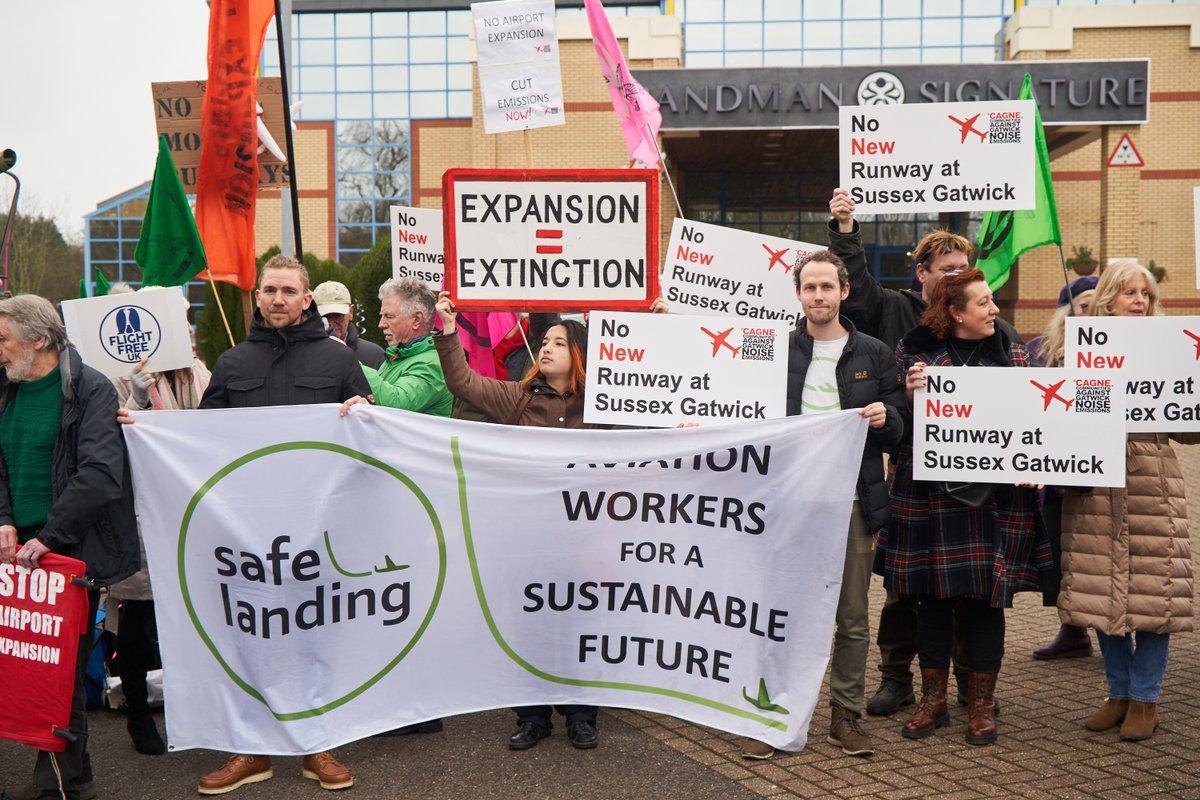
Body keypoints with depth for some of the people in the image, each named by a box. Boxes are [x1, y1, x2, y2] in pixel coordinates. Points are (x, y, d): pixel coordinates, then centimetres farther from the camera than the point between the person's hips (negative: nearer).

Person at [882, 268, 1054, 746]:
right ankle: (933, 700, 21)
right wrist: (908, 395, -14)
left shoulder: (1011, 354, 8)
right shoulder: (913, 350, 4)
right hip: (929, 490, 0)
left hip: (993, 493, 0)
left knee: (986, 596, 2)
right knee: (932, 594, 6)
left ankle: (981, 705, 17)